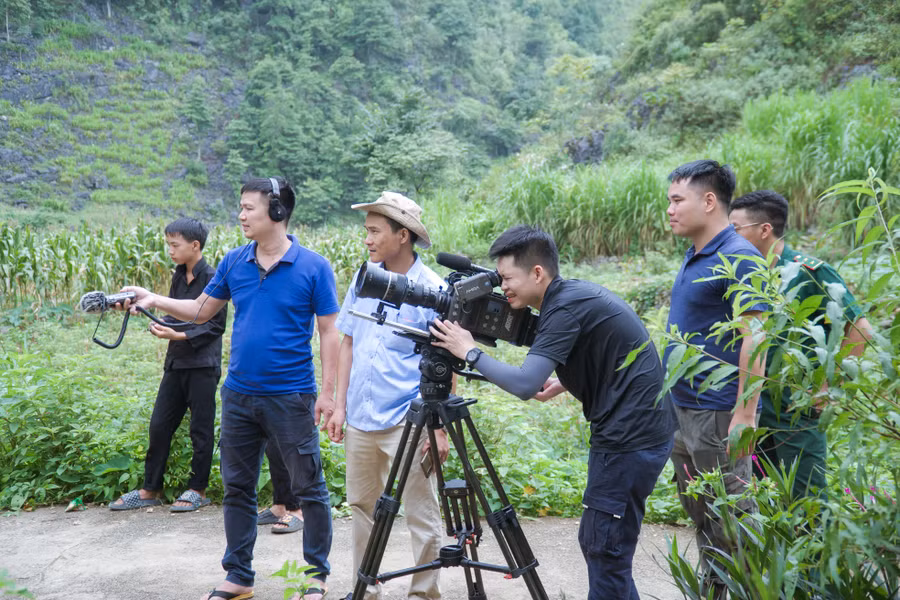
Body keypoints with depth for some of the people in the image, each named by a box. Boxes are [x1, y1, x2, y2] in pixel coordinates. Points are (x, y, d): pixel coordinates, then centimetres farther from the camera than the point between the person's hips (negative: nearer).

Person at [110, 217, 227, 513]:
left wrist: (180, 336, -20)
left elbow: (216, 325, -13)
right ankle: (150, 490, 19)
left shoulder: (211, 278, -12)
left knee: (200, 429, 3)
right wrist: (164, 327, -2)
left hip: (202, 365, -7)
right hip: (176, 362, 8)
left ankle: (197, 490, 16)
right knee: (159, 425, 9)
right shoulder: (178, 276, 12)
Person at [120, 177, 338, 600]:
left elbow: (329, 332, -7)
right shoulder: (234, 262, 4)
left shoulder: (312, 267, -9)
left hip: (291, 398, -5)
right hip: (239, 396, 5)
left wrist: (327, 392, -10)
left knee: (308, 489, 5)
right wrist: (154, 300, 0)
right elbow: (202, 310, 14)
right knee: (237, 489, 13)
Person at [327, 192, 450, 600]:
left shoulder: (432, 290, -10)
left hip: (407, 423, -6)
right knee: (363, 507, 15)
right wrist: (340, 405, 9)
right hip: (360, 418, 6)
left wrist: (440, 428, -13)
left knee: (421, 514, 2)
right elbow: (348, 343, 13)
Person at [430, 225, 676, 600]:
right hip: (638, 431, 10)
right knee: (597, 542, 17)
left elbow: (524, 384, -25)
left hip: (631, 439, -10)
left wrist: (470, 352, -14)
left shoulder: (567, 307, -18)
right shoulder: (573, 295, 10)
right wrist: (564, 383, 13)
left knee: (605, 550, -1)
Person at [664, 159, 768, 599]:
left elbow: (754, 339, -20)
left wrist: (744, 415, -23)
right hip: (683, 410, 9)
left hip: (717, 414, -9)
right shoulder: (695, 257, 13)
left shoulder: (737, 258, -15)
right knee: (700, 513, 17)